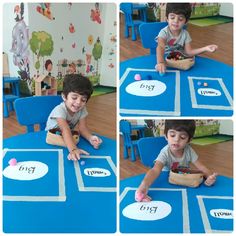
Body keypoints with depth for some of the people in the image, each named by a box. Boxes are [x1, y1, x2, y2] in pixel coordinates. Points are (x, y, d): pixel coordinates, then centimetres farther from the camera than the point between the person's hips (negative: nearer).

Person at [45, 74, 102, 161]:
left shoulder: (82, 109, -10)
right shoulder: (60, 110, -27)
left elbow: (82, 127, -15)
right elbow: (65, 130, -40)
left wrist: (90, 138, -37)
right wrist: (73, 149, -55)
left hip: (68, 139, 5)